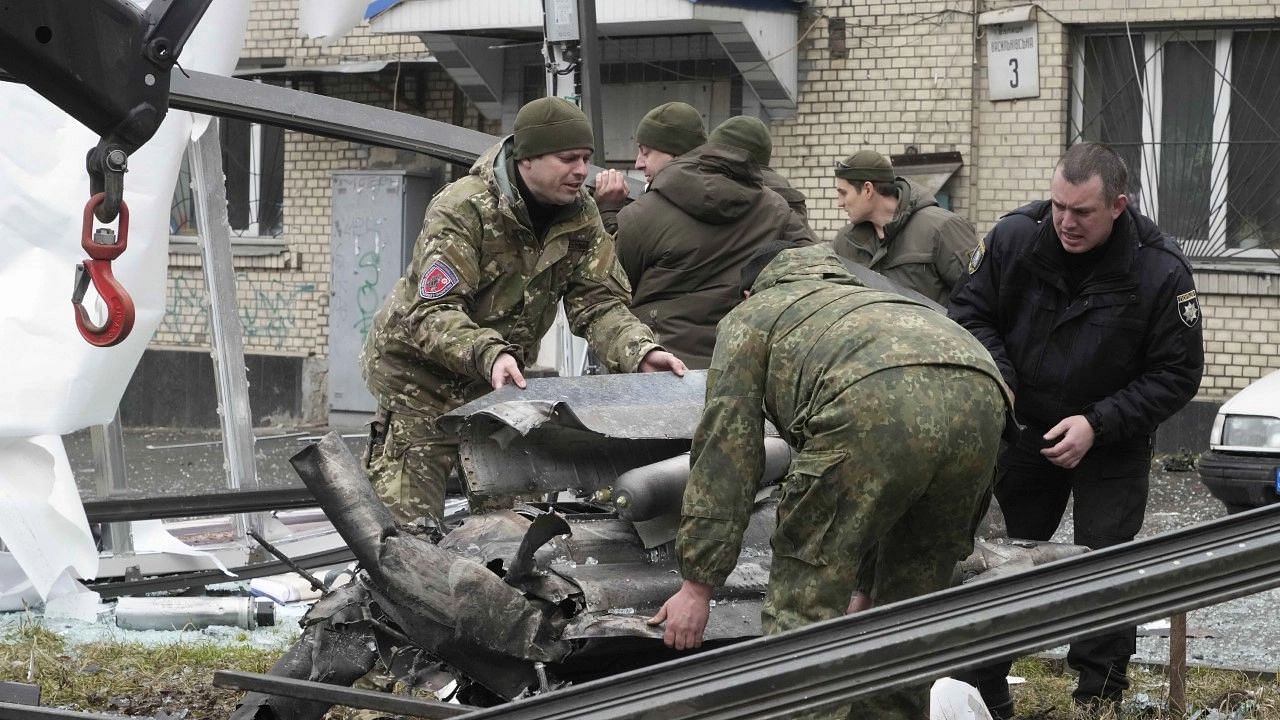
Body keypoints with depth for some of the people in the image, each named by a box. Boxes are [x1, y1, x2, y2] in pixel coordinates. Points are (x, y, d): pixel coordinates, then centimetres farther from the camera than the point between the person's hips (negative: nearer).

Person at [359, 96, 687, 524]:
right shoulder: (463, 209, -24)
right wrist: (488, 354, -51)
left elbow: (597, 303, -10)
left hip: (499, 379, 6)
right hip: (420, 373, -6)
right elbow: (432, 312, -33)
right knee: (408, 522, -8)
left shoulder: (580, 216, -5)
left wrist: (640, 351, -30)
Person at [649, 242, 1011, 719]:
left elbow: (726, 449, 18)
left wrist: (697, 585, 18)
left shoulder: (751, 316, 30)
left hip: (876, 404, -6)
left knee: (803, 607, 2)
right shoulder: (864, 300, 47)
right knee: (912, 604, 22)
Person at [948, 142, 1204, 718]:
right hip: (1025, 428, 3)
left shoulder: (1161, 271, -22)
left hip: (1113, 442, -3)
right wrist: (995, 377, -20)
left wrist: (1098, 424, -23)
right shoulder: (1013, 237, -15)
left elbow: (1176, 374, -15)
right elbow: (970, 312, -1)